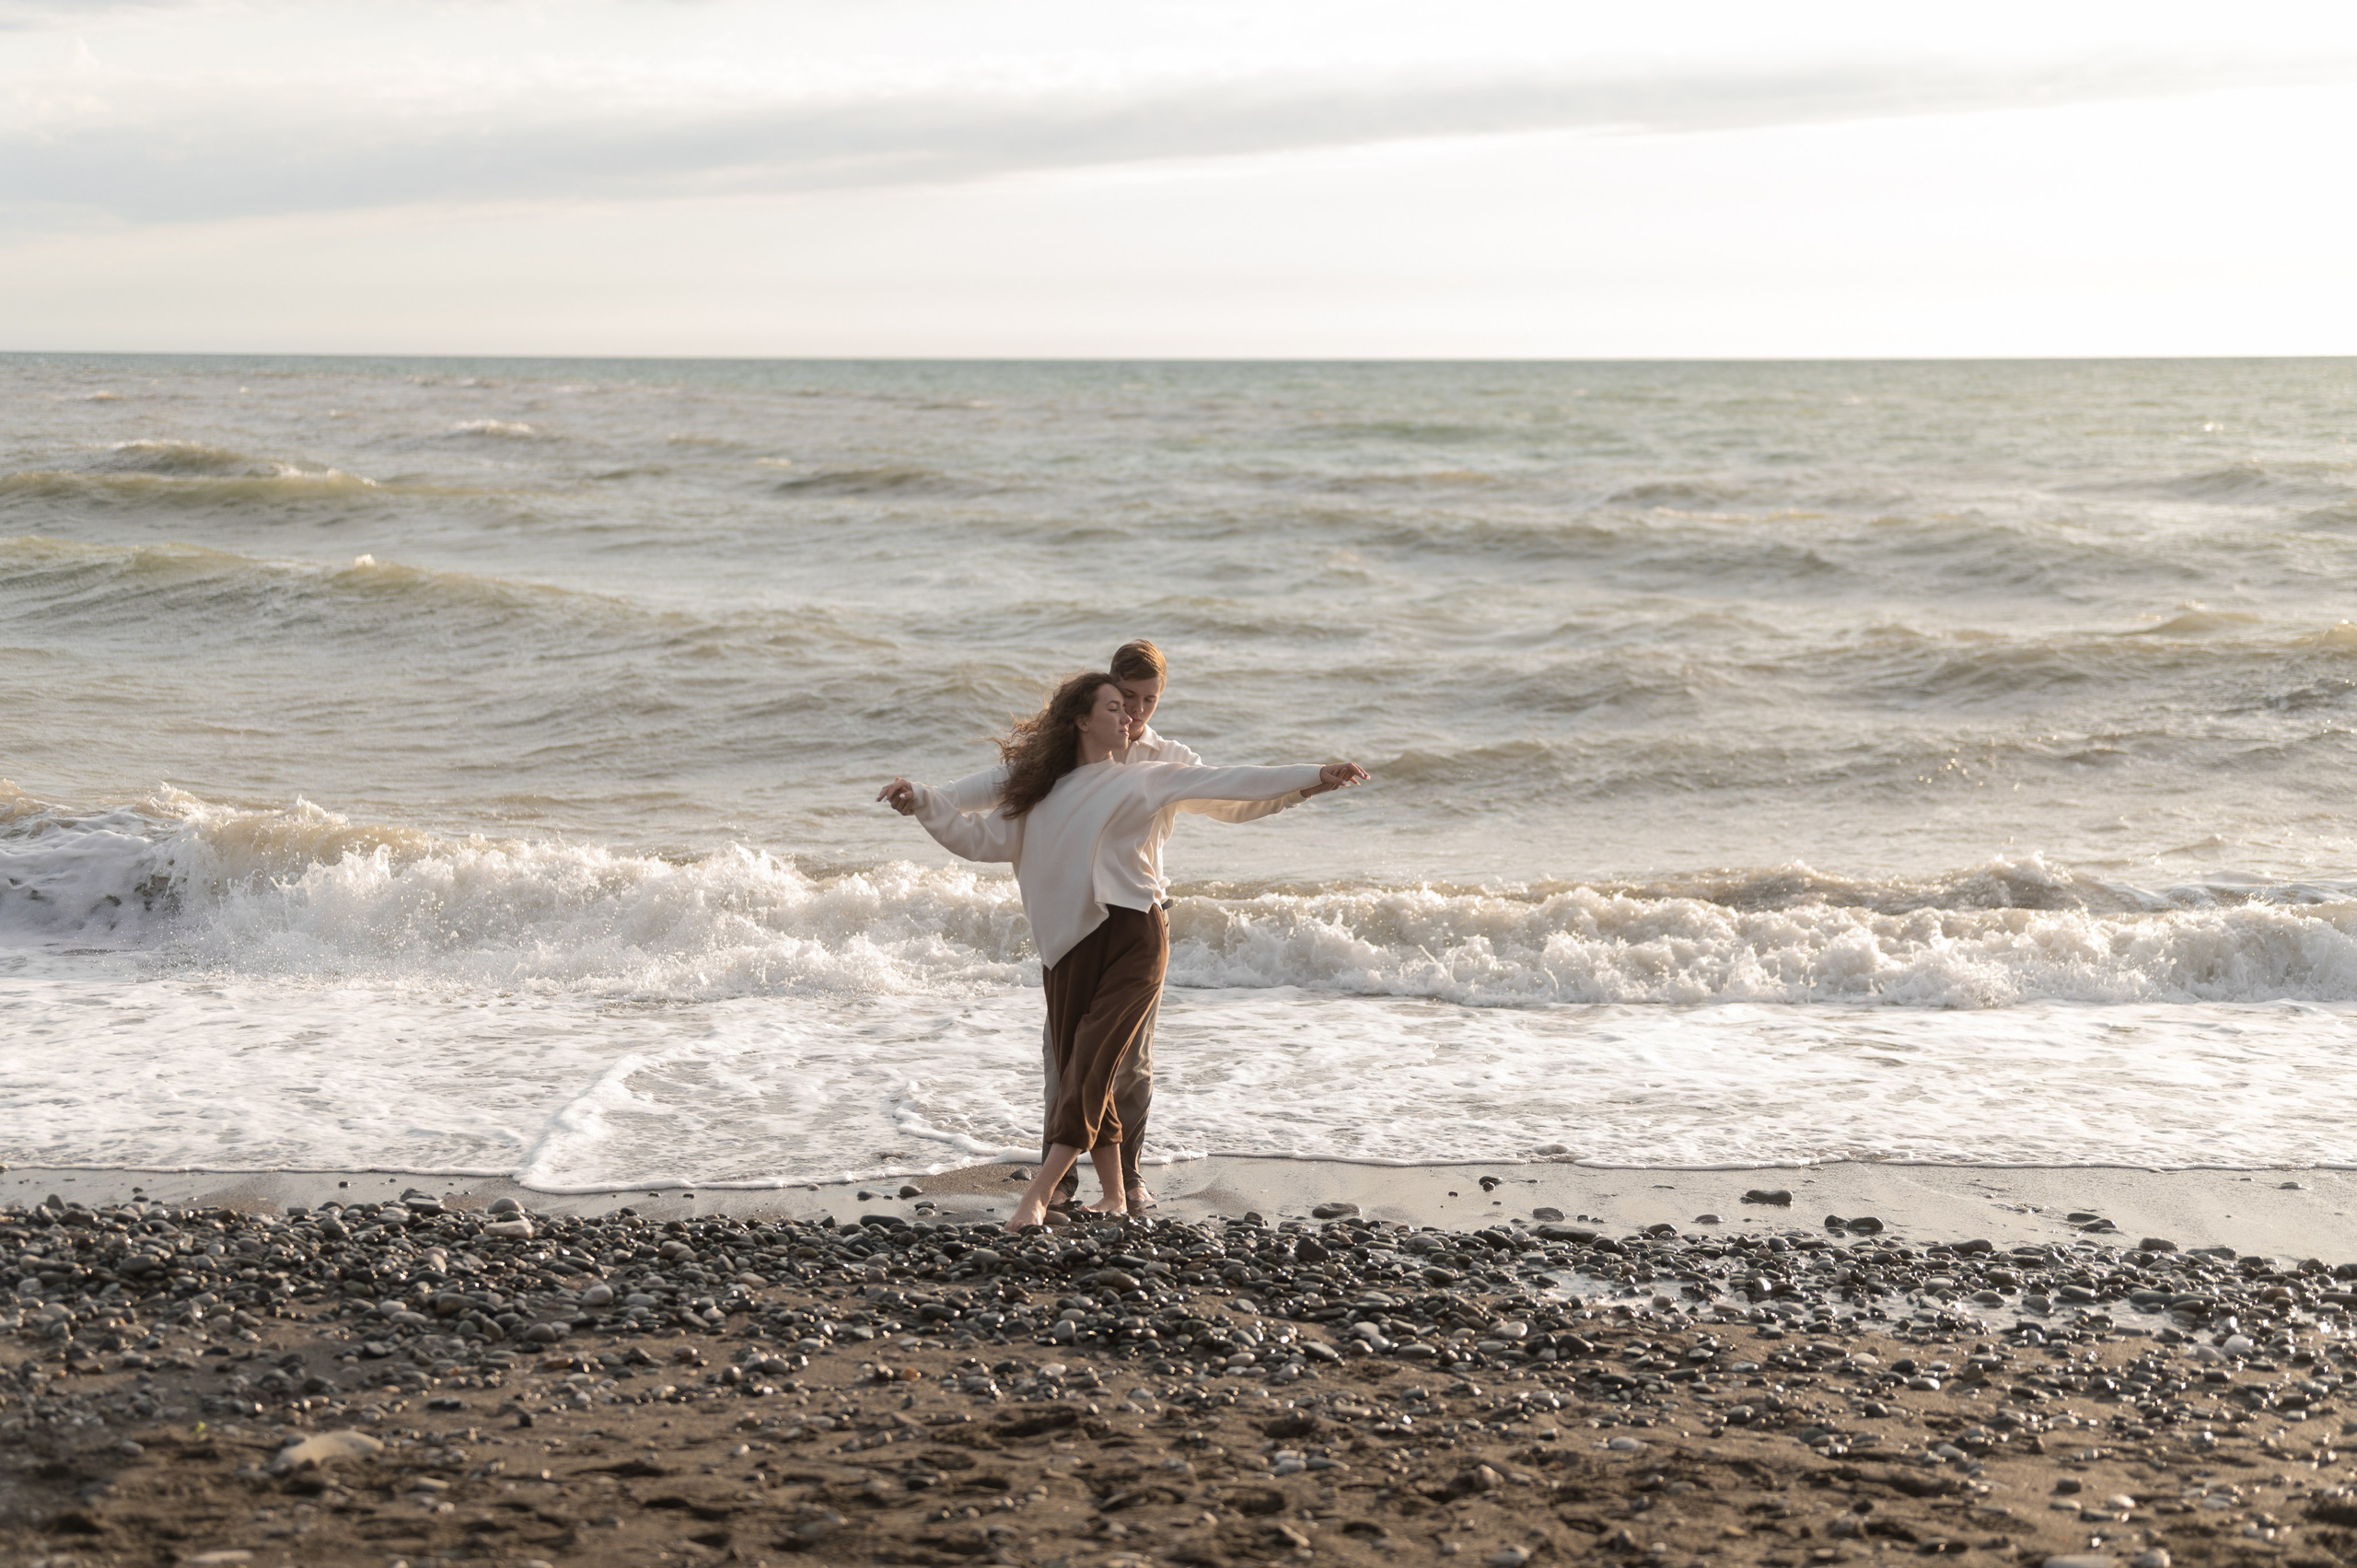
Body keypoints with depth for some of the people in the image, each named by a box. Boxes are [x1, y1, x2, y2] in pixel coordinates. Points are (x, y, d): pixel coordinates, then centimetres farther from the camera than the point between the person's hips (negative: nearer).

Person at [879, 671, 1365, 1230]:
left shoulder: (1139, 780, 8)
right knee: (1079, 1073, 6)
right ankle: (1113, 1196, 19)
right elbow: (983, 839, 15)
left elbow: (1229, 783, 6)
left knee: (1090, 1066, -14)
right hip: (1067, 948, 4)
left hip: (1133, 937, -4)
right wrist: (922, 804, 4)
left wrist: (1314, 776, 2)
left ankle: (1037, 1195, -18)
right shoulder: (1040, 794, 16)